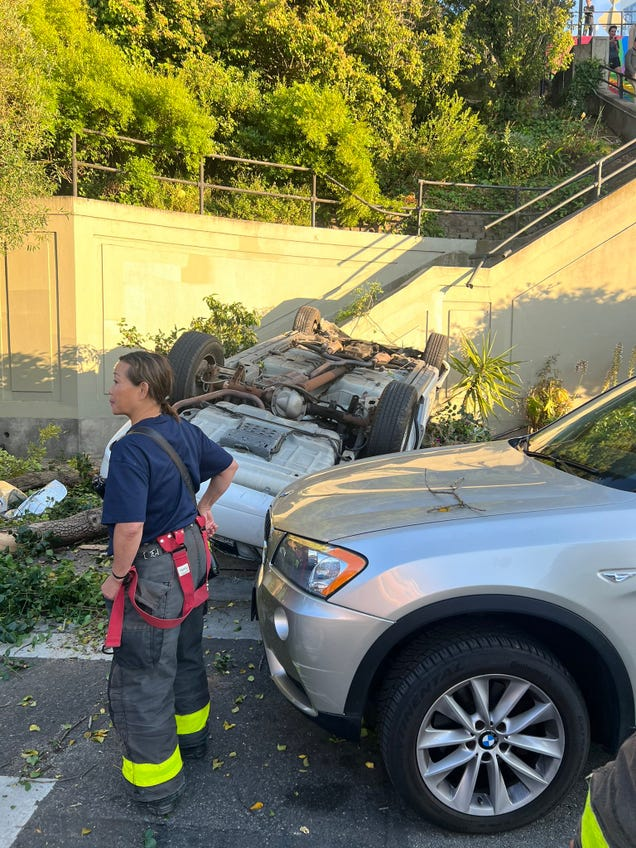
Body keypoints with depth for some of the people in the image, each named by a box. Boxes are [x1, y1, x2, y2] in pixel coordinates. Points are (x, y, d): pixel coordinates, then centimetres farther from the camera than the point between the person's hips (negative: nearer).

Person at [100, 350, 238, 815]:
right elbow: (227, 467, 15)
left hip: (155, 572, -8)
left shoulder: (131, 449, -25)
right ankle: (191, 736, 49)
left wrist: (116, 576, -14)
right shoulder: (185, 431, 0)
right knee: (186, 654, 27)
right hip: (191, 557, 9)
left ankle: (156, 784, 23)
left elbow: (130, 528, -29)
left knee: (142, 679, 8)